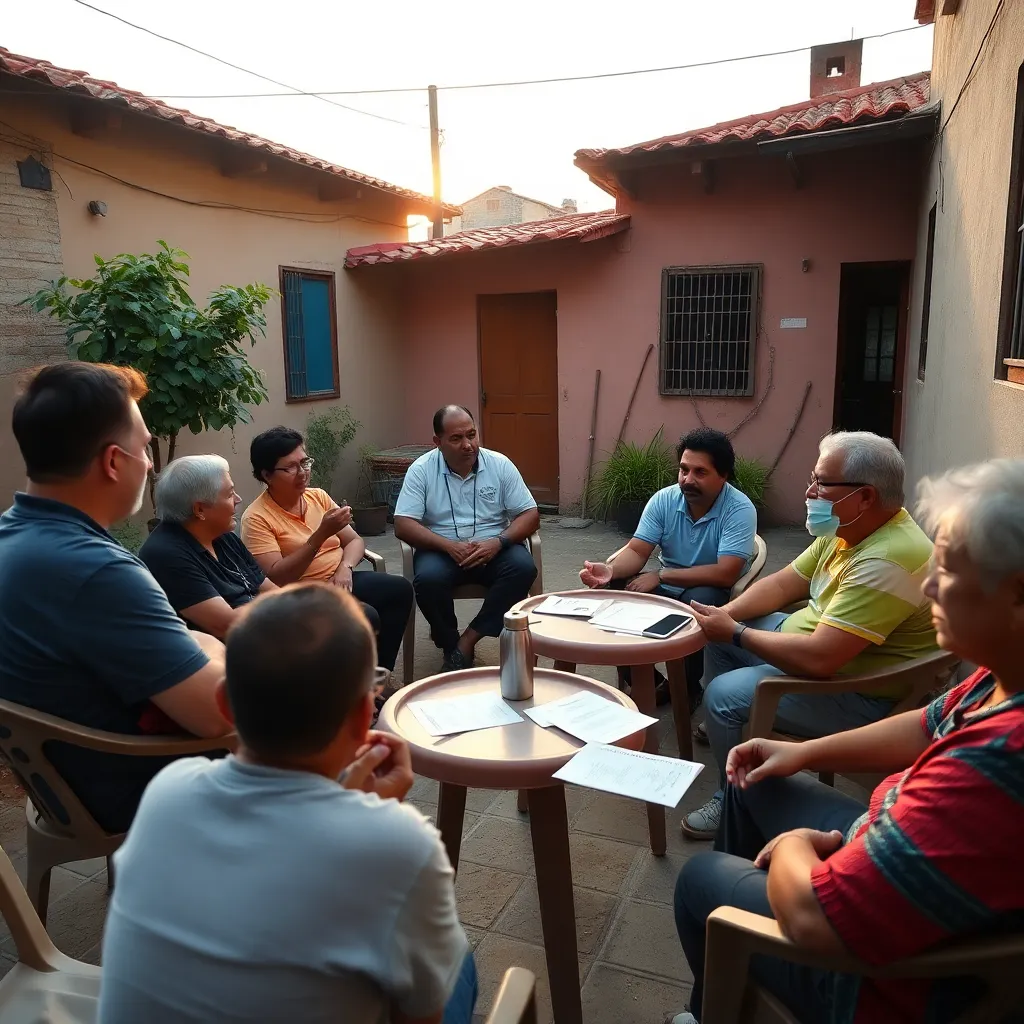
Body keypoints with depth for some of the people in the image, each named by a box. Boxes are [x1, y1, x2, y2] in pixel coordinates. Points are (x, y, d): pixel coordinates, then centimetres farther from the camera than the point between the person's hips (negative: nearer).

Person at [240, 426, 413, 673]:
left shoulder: (318, 496, 9)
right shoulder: (257, 518, -10)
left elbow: (354, 540, 11)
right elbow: (275, 579, -20)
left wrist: (345, 568, -12)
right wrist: (321, 534, -25)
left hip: (340, 581, 7)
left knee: (400, 588, -18)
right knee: (366, 617, -30)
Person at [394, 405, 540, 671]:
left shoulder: (500, 464, -3)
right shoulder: (421, 470, -6)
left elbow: (530, 516, -3)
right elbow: (403, 526, -11)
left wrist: (498, 542, -22)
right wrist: (449, 545, -25)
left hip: (493, 548, 2)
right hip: (443, 549, -1)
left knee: (524, 568, -28)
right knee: (428, 579, -33)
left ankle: (466, 642, -19)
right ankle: (450, 645, -6)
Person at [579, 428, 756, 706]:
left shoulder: (740, 509, -20)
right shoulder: (663, 499, -6)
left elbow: (725, 574, -29)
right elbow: (637, 551, -8)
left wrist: (660, 575, -25)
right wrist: (611, 570, -32)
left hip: (712, 594, -4)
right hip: (667, 588, 5)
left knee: (699, 601, -37)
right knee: (612, 590, -18)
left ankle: (687, 689, -10)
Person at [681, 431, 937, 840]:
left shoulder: (886, 561, -32)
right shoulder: (847, 529, -2)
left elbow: (818, 658, -36)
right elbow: (785, 582, 8)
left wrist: (736, 633, -22)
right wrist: (726, 614, -8)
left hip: (860, 692, -10)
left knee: (724, 696, -18)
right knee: (719, 637, 10)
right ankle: (722, 732, 30)